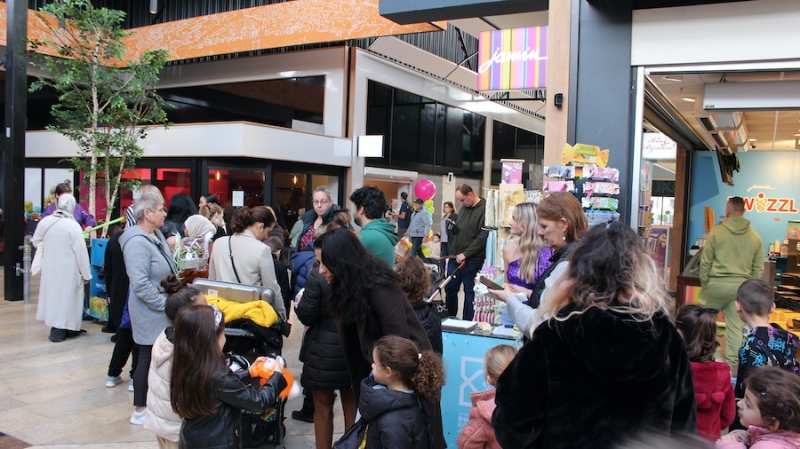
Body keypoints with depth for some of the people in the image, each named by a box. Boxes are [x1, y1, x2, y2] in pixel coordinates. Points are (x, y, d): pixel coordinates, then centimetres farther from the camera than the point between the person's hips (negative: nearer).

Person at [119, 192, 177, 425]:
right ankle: (140, 411, 17)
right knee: (148, 358, 3)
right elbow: (141, 285, -26)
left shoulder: (157, 235, 8)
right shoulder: (137, 242, -21)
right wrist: (166, 303, -20)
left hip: (161, 312, 9)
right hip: (150, 314, -9)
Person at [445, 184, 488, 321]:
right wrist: (453, 227, 3)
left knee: (469, 291, 3)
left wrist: (465, 254, -18)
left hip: (472, 259, -8)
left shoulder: (485, 209, -12)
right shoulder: (465, 207, 14)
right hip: (455, 257, 8)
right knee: (450, 289, 12)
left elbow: (483, 236, -19)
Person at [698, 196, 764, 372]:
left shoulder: (716, 232, -4)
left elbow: (705, 262, -2)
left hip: (716, 283, -3)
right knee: (736, 327, 7)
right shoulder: (754, 237, 6)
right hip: (740, 287, 3)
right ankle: (732, 364, 10)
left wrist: (704, 284, 9)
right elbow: (759, 268, 10)